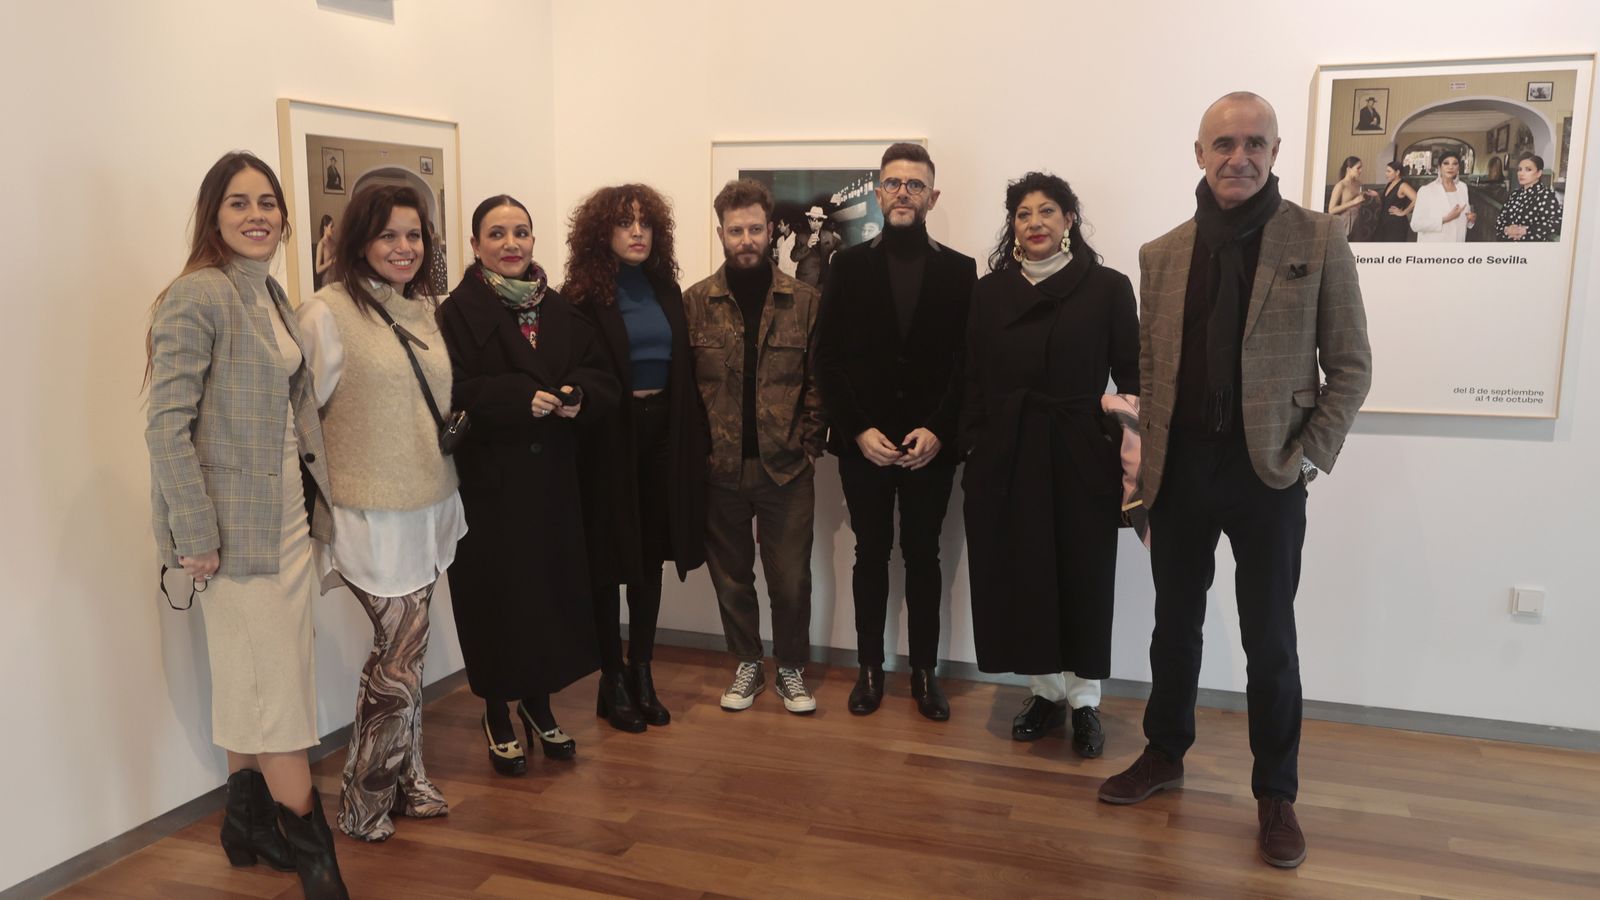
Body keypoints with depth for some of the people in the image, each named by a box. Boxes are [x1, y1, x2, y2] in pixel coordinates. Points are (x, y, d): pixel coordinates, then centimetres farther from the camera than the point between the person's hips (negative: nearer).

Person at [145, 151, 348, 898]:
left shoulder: (272, 296, 11)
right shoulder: (197, 295, -14)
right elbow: (167, 425, -18)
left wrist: (316, 498, 9)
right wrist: (196, 536, -19)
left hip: (287, 513, 8)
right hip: (235, 523, -8)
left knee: (252, 681, 16)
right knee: (279, 683, -2)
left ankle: (247, 821, 30)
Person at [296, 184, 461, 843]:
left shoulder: (424, 309, 9)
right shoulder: (328, 313, -12)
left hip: (428, 509, 6)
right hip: (374, 514, -6)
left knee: (401, 654, 15)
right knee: (401, 655, -1)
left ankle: (403, 780, 29)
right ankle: (364, 805, 17)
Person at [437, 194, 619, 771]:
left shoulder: (561, 310, 10)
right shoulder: (458, 313, -4)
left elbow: (602, 379, 6)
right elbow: (455, 394, -15)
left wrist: (577, 396, -15)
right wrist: (522, 398, -23)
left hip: (553, 480, 4)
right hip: (489, 482, -4)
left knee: (552, 588, 8)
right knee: (497, 594, 2)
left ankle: (538, 704, 28)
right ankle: (498, 715, 21)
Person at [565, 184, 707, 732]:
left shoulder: (665, 290, 9)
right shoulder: (584, 297, -6)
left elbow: (685, 365, 8)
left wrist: (694, 437, 3)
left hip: (663, 435, 5)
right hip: (609, 441, -5)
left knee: (651, 557, 12)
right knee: (611, 560, 5)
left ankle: (642, 674, 25)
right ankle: (612, 681, 19)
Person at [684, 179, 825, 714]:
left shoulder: (805, 301, 0)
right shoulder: (696, 302, 1)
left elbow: (818, 381, 2)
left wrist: (809, 444, -5)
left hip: (786, 467, -1)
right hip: (719, 468, 1)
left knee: (791, 578, 6)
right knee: (731, 575, 14)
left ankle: (791, 668, 27)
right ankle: (747, 664, 32)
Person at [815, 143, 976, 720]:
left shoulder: (959, 270, 4)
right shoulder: (849, 265, 4)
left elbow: (968, 361, 0)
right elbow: (828, 358, 0)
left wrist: (938, 430, -12)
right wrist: (858, 430, -10)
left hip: (930, 444, 0)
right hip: (864, 443, 0)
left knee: (923, 557, 8)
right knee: (871, 555, 9)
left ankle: (924, 672, 19)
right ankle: (870, 668, 21)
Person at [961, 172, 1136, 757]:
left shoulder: (1107, 288, -1)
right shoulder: (991, 291, 6)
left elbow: (1132, 378, -1)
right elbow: (975, 380, 7)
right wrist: (972, 453, 2)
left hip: (1083, 457, -2)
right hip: (1007, 457, 2)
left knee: (1083, 576, 6)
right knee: (1020, 573, 7)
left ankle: (1084, 700, 22)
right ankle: (1044, 691, 25)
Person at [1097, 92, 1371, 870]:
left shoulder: (1318, 241, -3)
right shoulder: (1161, 254, 5)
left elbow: (1351, 368, -1)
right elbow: (1148, 370, 6)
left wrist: (1307, 457, -10)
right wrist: (1145, 470, 2)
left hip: (1266, 472, -2)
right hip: (1179, 469, 3)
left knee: (1269, 642, 7)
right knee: (1174, 625, 15)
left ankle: (1275, 793, 24)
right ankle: (1165, 754, 34)